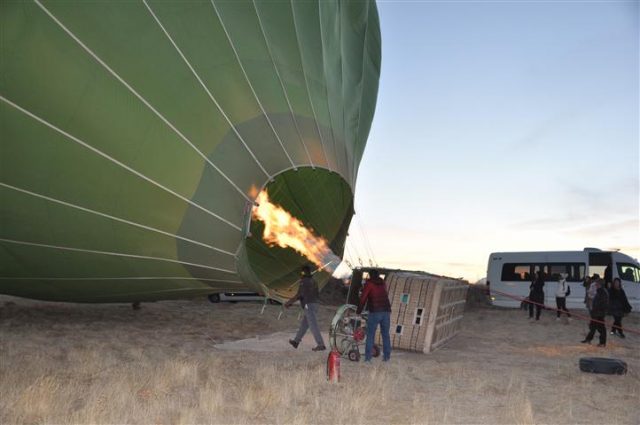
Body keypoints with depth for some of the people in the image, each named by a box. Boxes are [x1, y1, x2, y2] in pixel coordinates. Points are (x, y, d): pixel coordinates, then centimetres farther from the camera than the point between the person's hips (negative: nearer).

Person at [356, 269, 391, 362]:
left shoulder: (369, 284, 1)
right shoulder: (382, 283, 16)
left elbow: (363, 299, -1)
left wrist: (358, 311, 6)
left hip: (375, 312, -4)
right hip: (386, 311, 5)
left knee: (370, 335, 1)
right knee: (385, 335, 11)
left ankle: (368, 356, -2)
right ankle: (386, 356, 10)